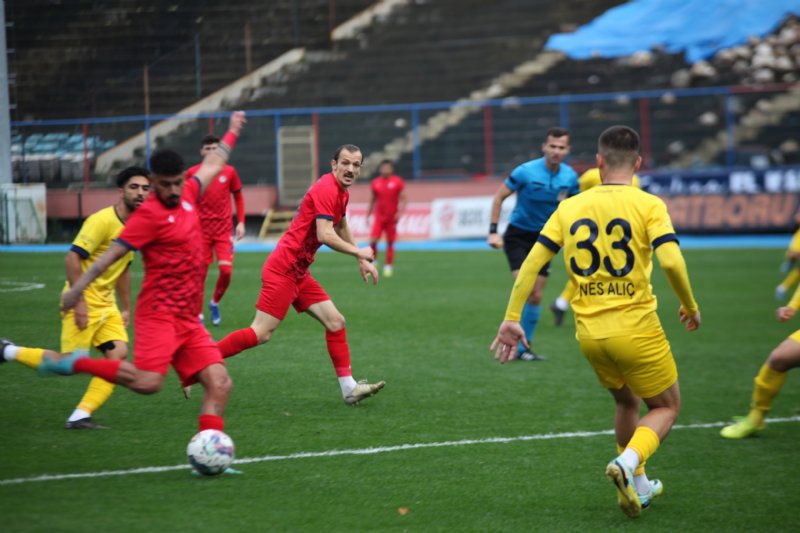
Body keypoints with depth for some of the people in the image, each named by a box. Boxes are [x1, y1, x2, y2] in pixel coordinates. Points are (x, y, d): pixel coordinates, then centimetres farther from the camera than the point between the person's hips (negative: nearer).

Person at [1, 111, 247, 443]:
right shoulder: (149, 215, -11)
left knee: (220, 385, -5)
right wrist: (79, 287, -17)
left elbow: (212, 165, 29)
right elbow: (113, 253, -13)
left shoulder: (187, 196, 10)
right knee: (147, 381, -25)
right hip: (159, 313, -7)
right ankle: (69, 362, -10)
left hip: (187, 319, 7)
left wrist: (232, 133, 41)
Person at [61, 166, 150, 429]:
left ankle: (80, 416, -5)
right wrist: (78, 301, -24)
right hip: (84, 302, -8)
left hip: (106, 303, 8)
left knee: (118, 353, -7)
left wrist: (126, 308, 23)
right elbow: (72, 257, -21)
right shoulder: (103, 220, -17)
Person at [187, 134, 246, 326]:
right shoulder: (192, 173, -1)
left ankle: (215, 303, 15)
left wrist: (241, 222, 5)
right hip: (201, 229, -1)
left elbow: (238, 197, 12)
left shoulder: (229, 172, 2)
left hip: (224, 229, 1)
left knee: (226, 270, -12)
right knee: (201, 273, -1)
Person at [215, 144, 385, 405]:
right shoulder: (326, 189, -16)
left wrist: (362, 261, 31)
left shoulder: (341, 192, 15)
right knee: (261, 333, -12)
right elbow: (325, 235, -25)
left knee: (335, 322, 6)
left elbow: (342, 227, 34)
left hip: (298, 273, 10)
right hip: (283, 269, -10)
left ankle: (349, 388, 8)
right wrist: (359, 252, -11)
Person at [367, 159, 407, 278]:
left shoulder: (397, 182, -3)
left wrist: (400, 212, -14)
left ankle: (389, 266, 13)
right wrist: (368, 215, 15)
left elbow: (404, 199, -1)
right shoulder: (375, 183, 5)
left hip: (392, 218, -1)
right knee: (373, 241, -13)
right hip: (378, 217, 1)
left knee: (390, 243, 3)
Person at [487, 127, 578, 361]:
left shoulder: (570, 177, -6)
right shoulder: (526, 171, -18)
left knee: (536, 296, 5)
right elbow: (499, 196, -8)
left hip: (544, 238, 4)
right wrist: (493, 231, -12)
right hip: (518, 235, -4)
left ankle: (524, 347, 16)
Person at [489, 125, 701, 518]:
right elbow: (671, 262, -18)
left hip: (589, 335, 4)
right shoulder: (648, 205, -7)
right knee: (666, 407, 14)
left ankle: (638, 485, 31)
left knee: (626, 401, 28)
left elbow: (531, 262, 0)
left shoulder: (570, 208, 5)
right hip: (636, 329, -4)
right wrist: (690, 307, -2)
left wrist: (511, 319, 4)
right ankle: (628, 462, -13)